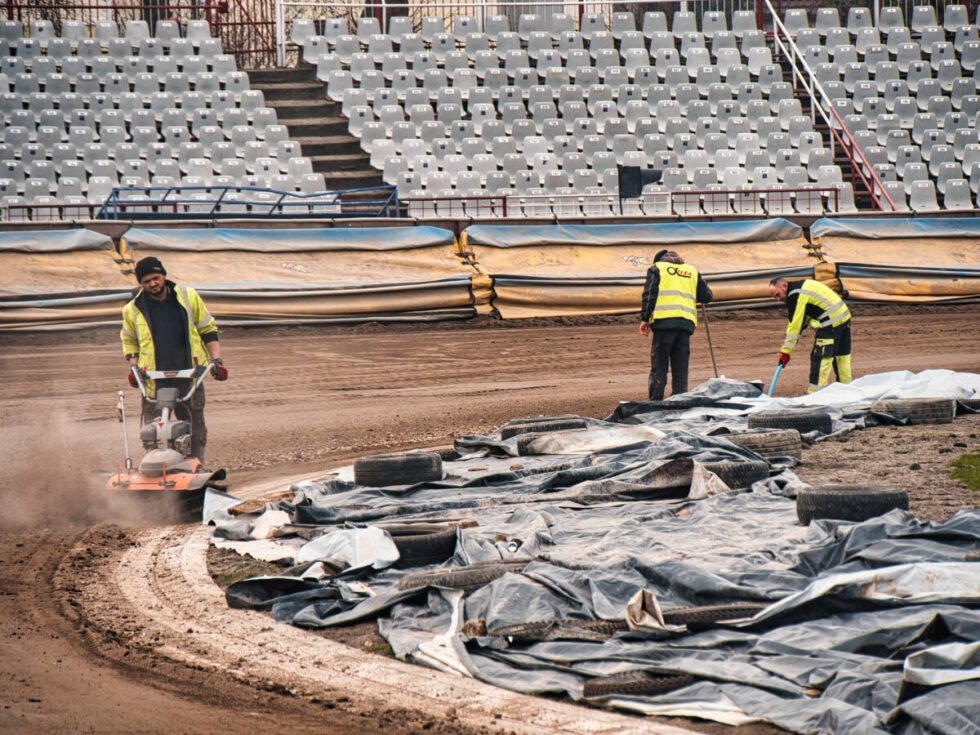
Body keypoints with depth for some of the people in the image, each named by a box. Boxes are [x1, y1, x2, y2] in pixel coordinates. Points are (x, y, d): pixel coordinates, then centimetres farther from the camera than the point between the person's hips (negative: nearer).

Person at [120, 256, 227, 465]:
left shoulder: (189, 297, 5)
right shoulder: (133, 309, 5)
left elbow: (208, 330, 14)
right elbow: (129, 340, 21)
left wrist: (216, 359, 3)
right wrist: (133, 366, 5)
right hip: (154, 381, 0)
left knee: (196, 430, 4)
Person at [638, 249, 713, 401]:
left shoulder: (657, 268, 12)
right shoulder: (692, 271, 22)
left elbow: (649, 294, -1)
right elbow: (707, 297, 17)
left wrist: (644, 319, -2)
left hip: (664, 321, -3)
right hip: (686, 323, 3)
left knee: (658, 367, -2)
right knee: (680, 370, 8)